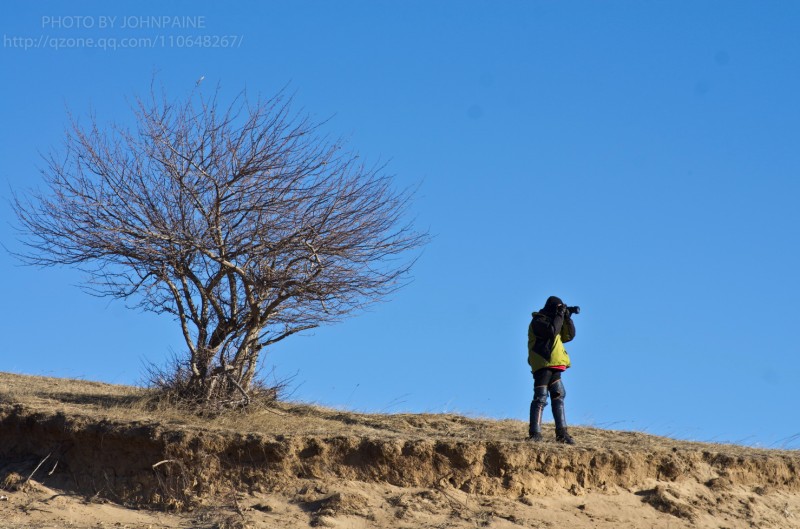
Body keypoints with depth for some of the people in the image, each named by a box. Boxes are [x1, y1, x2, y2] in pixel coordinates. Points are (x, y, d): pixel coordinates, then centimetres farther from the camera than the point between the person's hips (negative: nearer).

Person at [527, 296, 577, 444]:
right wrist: (560, 315, -12)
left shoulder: (554, 321, 23)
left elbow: (569, 336, 17)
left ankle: (561, 433, 6)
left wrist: (567, 318, 6)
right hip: (542, 365, -9)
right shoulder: (538, 321, -5)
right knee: (540, 398, -11)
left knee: (558, 396, 5)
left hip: (553, 366, 9)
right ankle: (534, 433, -11)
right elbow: (551, 330, -22)